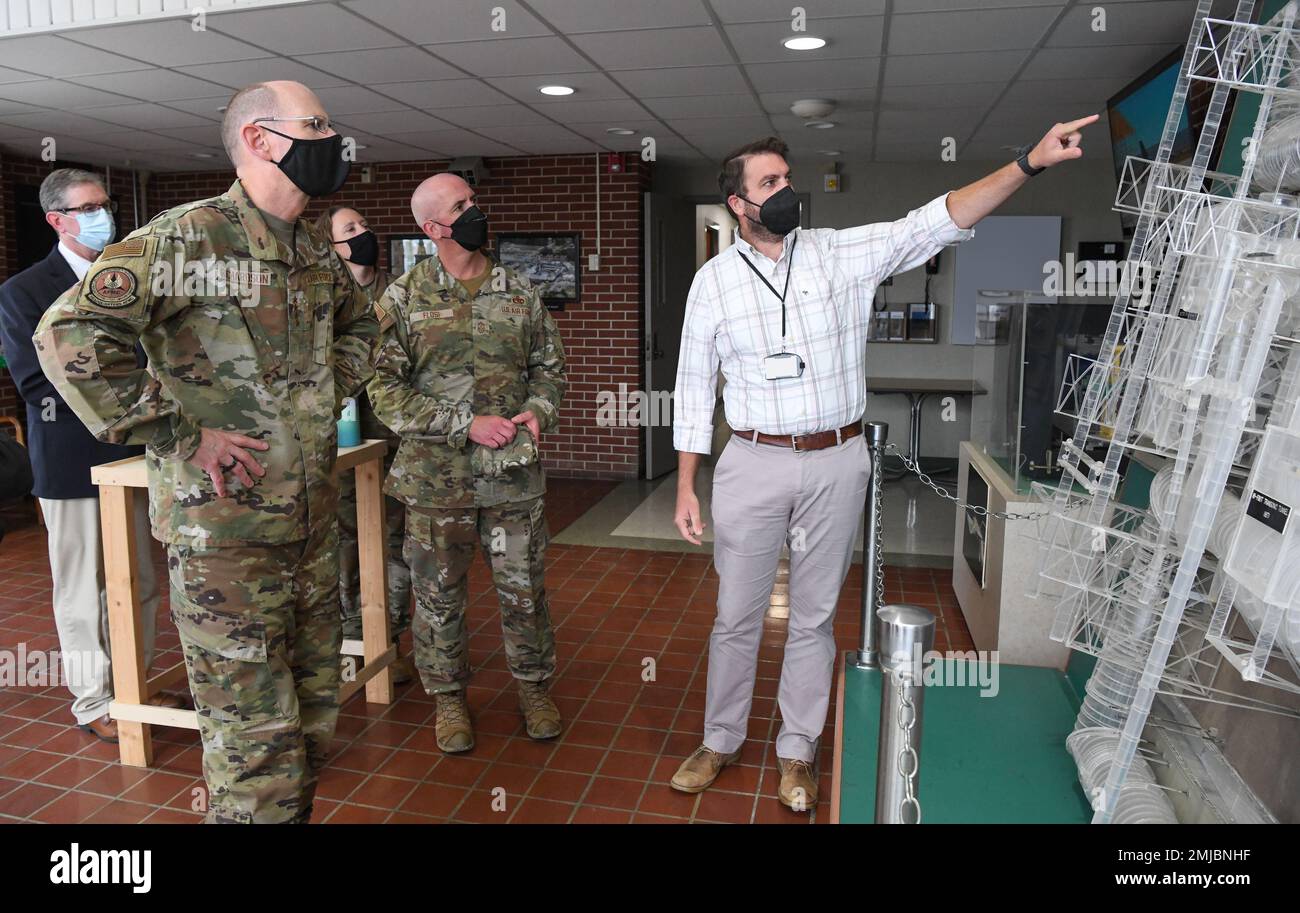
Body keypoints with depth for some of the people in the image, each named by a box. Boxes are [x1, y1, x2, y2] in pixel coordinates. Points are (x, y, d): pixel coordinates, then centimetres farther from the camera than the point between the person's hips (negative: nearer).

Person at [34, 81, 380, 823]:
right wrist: (181, 435, -20)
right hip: (224, 531, -7)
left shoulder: (319, 253, 10)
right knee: (256, 738, 1)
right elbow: (69, 334, -21)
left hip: (316, 519, 7)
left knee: (316, 711, 18)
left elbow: (360, 323, 30)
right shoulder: (189, 236, -12)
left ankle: (299, 809, 38)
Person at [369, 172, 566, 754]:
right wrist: (468, 424, -17)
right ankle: (448, 696, 32)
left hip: (514, 476, 2)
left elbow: (550, 366, 15)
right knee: (438, 595, 11)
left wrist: (538, 413, -7)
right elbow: (385, 390, -9)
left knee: (524, 590, 11)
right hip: (436, 479, -2)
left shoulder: (520, 293, 7)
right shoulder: (404, 299, -3)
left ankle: (533, 687, 33)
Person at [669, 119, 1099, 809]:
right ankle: (720, 741, 31)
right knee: (736, 616, 10)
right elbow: (694, 387, 2)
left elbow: (933, 223, -7)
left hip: (836, 464, 1)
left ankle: (798, 751, 30)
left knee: (814, 616, 12)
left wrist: (1030, 163, -19)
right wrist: (685, 487, 0)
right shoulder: (713, 280, 1)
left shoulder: (841, 253, 1)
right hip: (752, 465, 0)